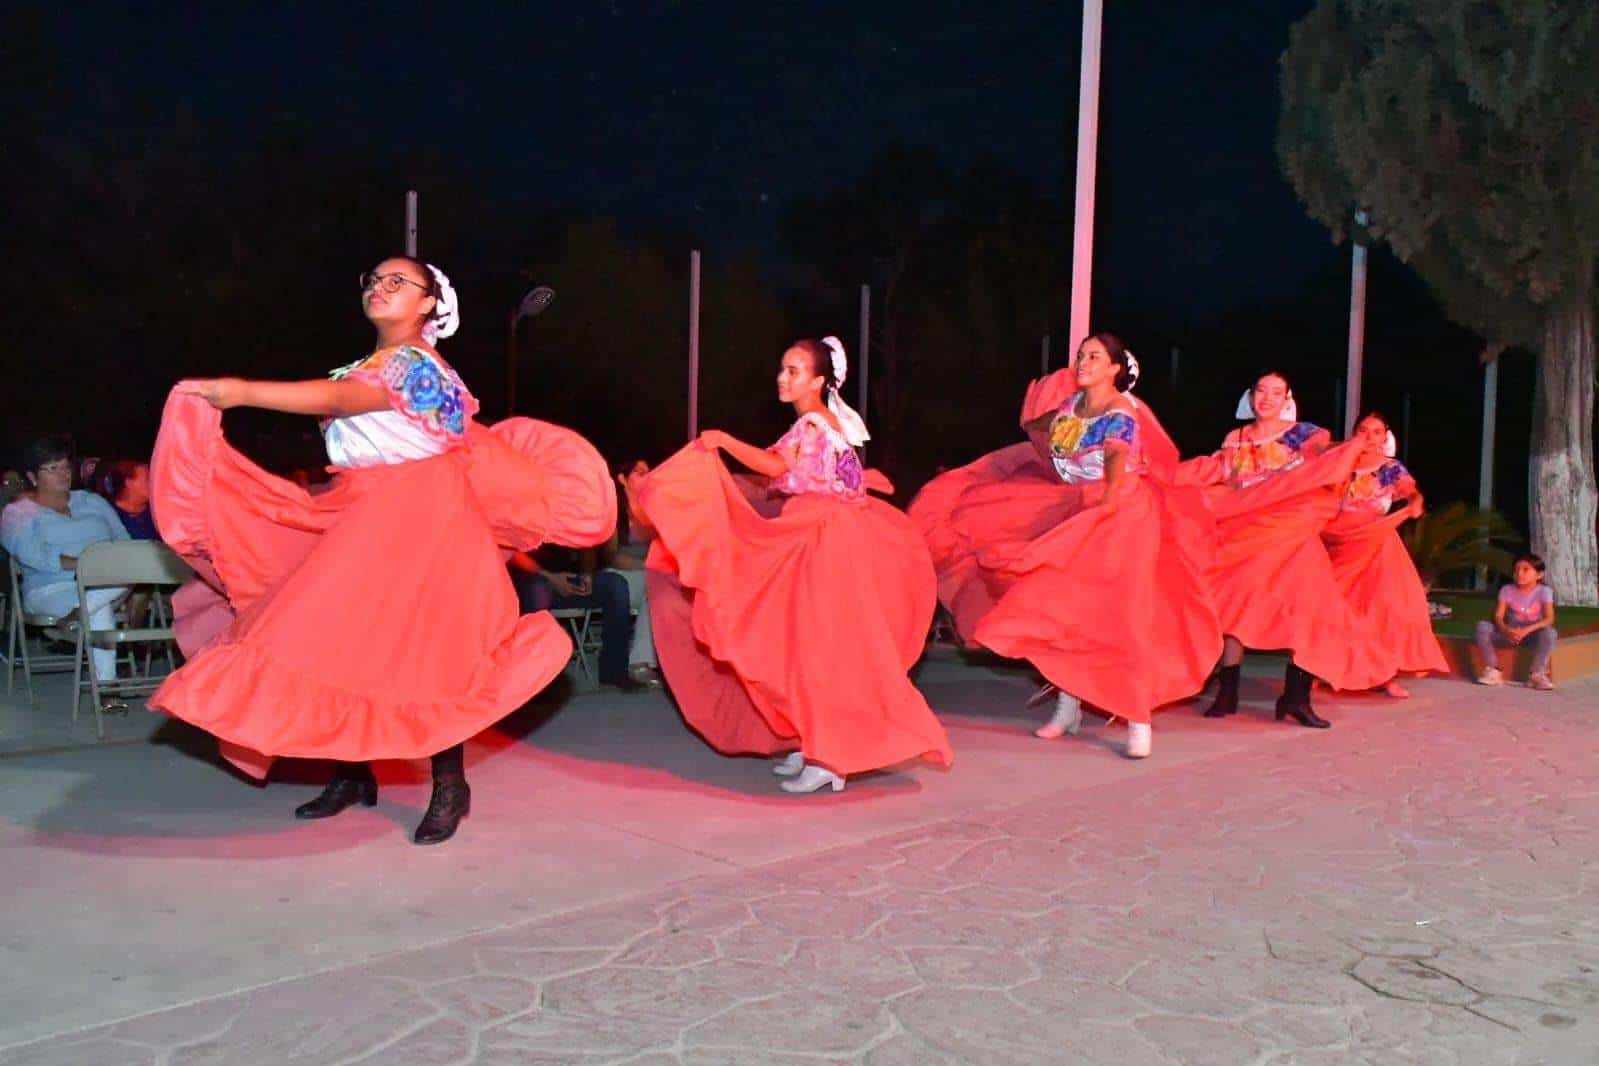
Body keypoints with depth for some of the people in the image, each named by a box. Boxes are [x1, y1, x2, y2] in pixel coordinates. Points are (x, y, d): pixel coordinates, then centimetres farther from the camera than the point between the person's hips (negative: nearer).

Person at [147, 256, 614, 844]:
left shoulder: (418, 363, -11)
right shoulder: (363, 368, 20)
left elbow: (339, 400, -25)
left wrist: (242, 391, -30)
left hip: (417, 522, -8)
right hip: (360, 522, 8)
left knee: (421, 650, -9)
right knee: (345, 642, 4)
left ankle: (450, 786, 1)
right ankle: (353, 773, 16)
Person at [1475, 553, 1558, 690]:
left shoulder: (1544, 591, -9)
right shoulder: (1507, 590, -4)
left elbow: (1549, 619, -20)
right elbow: (1498, 617, -11)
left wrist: (1526, 630, -36)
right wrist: (1506, 630, -34)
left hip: (1532, 634, -2)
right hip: (1510, 633, 2)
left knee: (1549, 633, -35)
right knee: (1482, 627, -25)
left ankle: (1536, 674, -22)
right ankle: (1492, 670, -20)